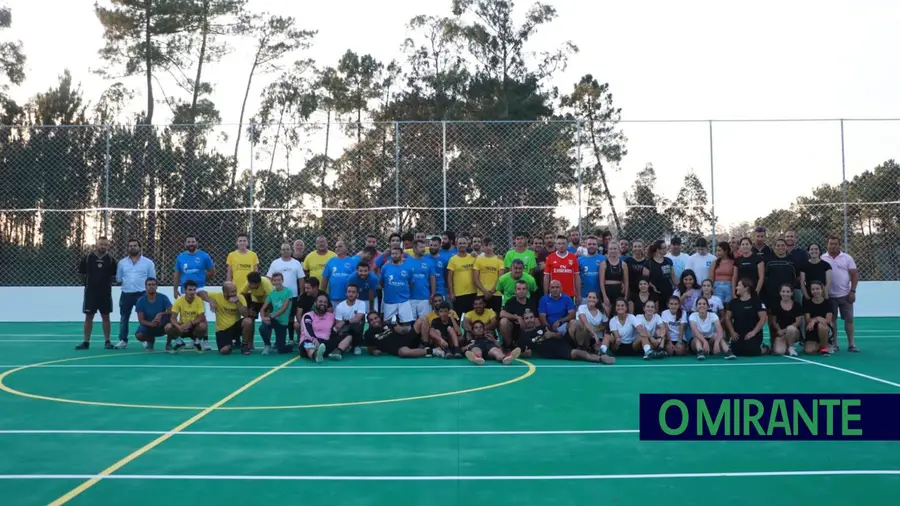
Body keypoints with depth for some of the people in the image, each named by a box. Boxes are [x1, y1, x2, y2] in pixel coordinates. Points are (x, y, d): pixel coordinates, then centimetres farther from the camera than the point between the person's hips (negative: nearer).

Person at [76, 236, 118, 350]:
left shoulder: (110, 260, 0)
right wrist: (88, 283, 9)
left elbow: (114, 275, 10)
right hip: (90, 292, 0)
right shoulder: (88, 258, -2)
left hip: (105, 293, 1)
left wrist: (106, 283, 5)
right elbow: (81, 273, 7)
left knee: (105, 316, 4)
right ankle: (86, 342, 8)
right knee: (88, 316, 3)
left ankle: (107, 341, 10)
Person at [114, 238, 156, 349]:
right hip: (126, 294, 3)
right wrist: (123, 283, 2)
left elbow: (152, 280, 5)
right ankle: (123, 340, 12)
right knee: (124, 318, 5)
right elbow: (118, 279, 15)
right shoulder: (122, 263, 10)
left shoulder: (148, 262, 4)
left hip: (142, 294, -2)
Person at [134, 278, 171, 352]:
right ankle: (150, 340, 9)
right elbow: (141, 320, -14)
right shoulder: (141, 301, -11)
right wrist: (151, 323, -35)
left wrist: (161, 314, -37)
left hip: (161, 327, 0)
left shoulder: (163, 297, -12)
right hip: (148, 326, 0)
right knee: (139, 335, -32)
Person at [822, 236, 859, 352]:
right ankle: (834, 344, 10)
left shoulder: (847, 258, 2)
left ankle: (851, 344, 7)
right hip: (829, 296, 0)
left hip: (845, 295, 0)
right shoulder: (822, 259, 1)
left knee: (849, 319, 1)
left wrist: (852, 291, -7)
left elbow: (855, 274, 1)